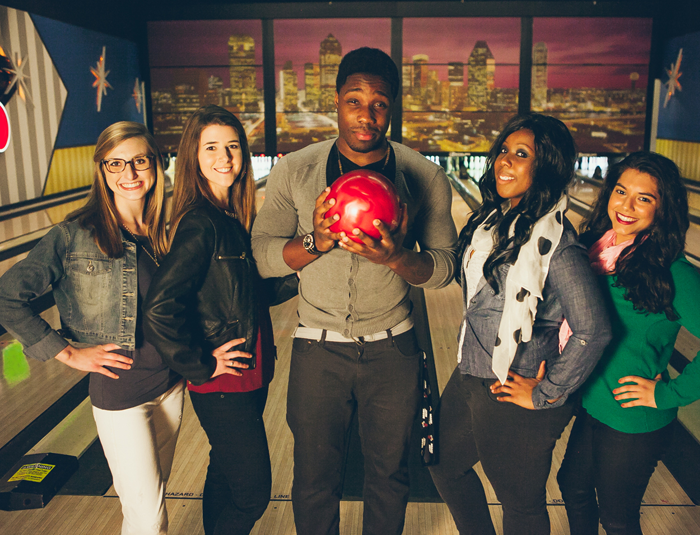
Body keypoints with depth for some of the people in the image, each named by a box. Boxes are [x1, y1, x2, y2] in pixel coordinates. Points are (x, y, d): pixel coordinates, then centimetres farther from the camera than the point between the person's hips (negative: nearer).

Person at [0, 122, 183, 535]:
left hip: (171, 384, 5)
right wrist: (66, 352, -13)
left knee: (155, 490, 21)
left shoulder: (167, 232, 2)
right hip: (118, 391, -5)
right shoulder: (75, 236, -14)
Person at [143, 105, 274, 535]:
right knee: (253, 491, 3)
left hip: (249, 376, 8)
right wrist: (201, 367, -19)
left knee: (226, 475, 23)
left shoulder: (234, 216, 6)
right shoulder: (200, 223, -21)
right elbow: (159, 309, -28)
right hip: (224, 385, -8)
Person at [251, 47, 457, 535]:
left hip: (392, 350, 1)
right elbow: (263, 256, -6)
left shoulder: (425, 177, -6)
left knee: (389, 476, 19)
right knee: (314, 481, 15)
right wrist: (316, 242, -26)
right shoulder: (294, 171, -5)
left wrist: (397, 258, -26)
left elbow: (444, 267, -4)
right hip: (318, 349, 0)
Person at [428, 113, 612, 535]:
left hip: (513, 396, -9)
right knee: (443, 461, 26)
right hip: (470, 376, 9)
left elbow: (593, 332, -28)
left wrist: (546, 394, -19)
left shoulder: (553, 241, -24)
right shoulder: (494, 219, 3)